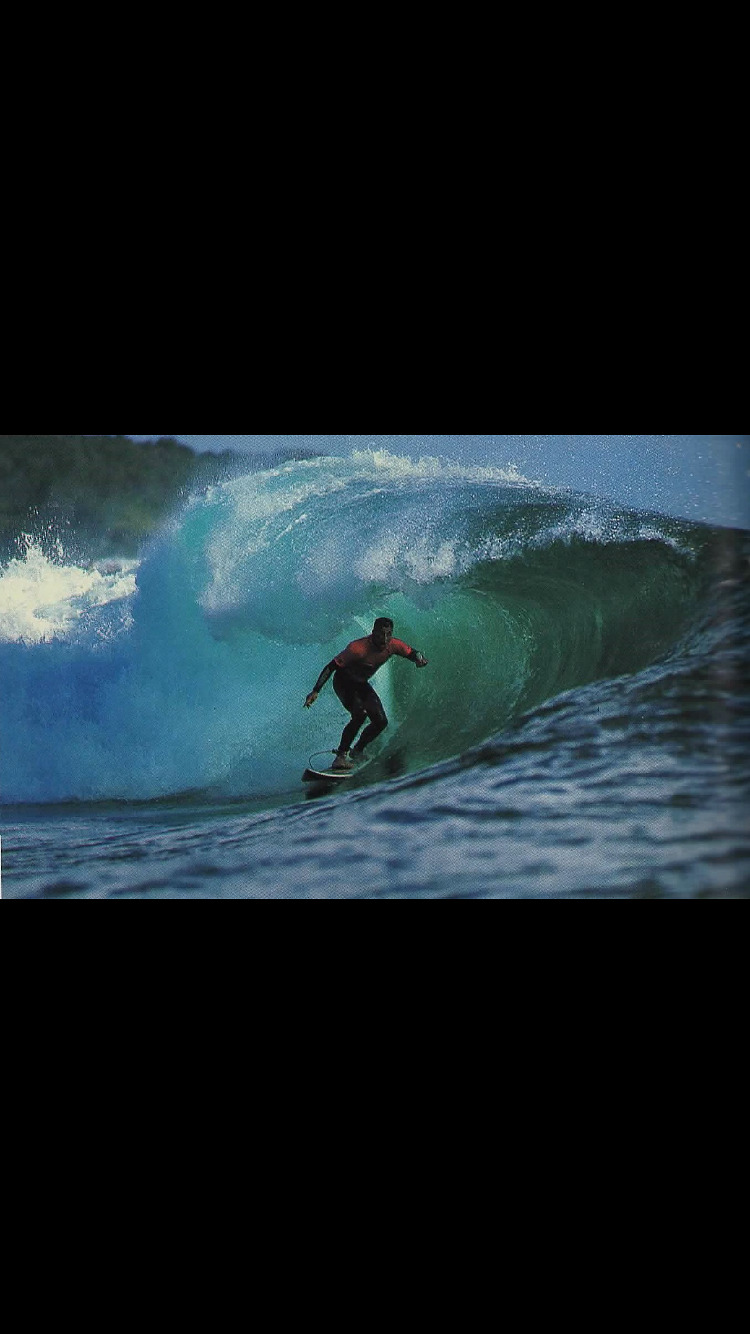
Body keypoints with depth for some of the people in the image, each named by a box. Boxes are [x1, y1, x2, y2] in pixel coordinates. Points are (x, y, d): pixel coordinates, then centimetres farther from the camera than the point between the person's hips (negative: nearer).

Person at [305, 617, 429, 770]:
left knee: (381, 722, -3)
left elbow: (413, 653, 1)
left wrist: (419, 658, -25)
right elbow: (331, 666, -28)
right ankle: (340, 757, -22)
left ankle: (357, 752, 18)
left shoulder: (393, 645, -17)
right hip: (343, 682, -7)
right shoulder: (358, 648, -34)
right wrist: (315, 691, -33)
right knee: (360, 714, -29)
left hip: (361, 684, 7)